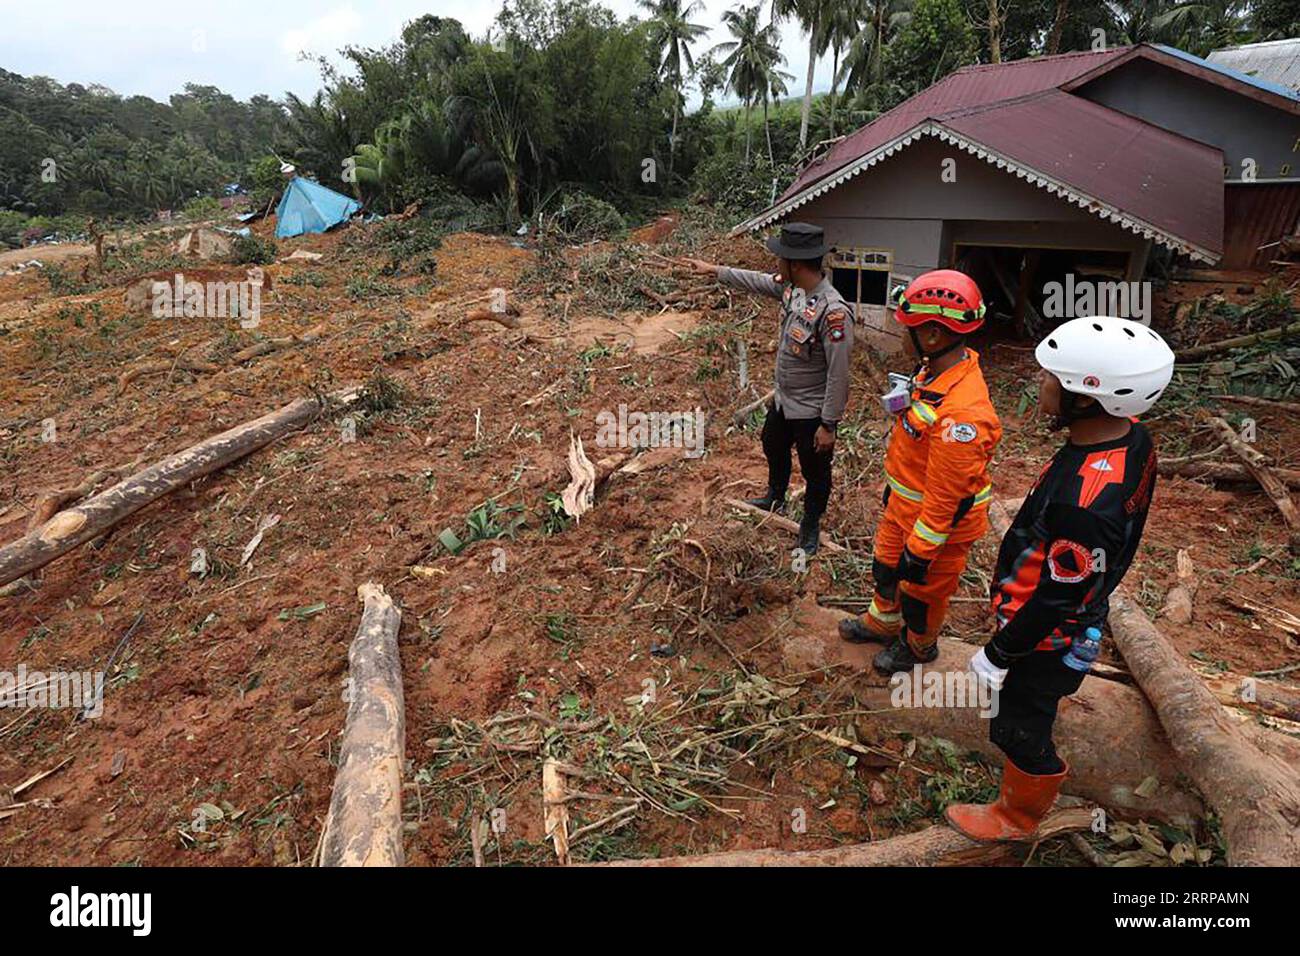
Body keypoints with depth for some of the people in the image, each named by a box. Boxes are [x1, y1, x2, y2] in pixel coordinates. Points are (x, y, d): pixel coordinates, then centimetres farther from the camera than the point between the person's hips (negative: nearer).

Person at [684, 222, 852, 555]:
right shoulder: (790, 287, -8)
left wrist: (828, 425, -23)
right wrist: (713, 270, 18)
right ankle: (775, 498, 58)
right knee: (773, 448, 31)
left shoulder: (833, 311, -33)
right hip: (782, 399, 9)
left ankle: (811, 525, 38)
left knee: (815, 471, 14)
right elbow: (755, 280, 12)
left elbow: (838, 375, -28)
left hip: (811, 411, -9)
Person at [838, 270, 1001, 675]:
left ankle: (918, 645, 48)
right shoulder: (934, 371, -8)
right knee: (886, 568, 29)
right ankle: (882, 623, 56)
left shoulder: (961, 413, -38)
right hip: (903, 506, 8)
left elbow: (945, 496, -30)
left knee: (921, 590, 19)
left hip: (937, 524, -8)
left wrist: (921, 551, -20)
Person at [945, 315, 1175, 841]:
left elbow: (1058, 599, -28)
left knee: (1021, 728, 17)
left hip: (1044, 638, -8)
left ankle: (1016, 817, 44)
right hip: (1082, 615, 9)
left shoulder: (1083, 504, -41)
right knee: (1033, 713, 34)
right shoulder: (1133, 437, -12)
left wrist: (998, 655, -13)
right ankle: (1037, 767, 63)